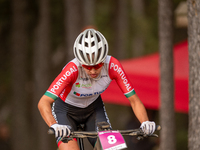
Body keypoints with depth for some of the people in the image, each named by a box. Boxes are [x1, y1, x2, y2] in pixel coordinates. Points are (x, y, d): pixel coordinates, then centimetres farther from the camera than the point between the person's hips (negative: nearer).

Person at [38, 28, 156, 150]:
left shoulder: (113, 66, -29)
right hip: (66, 109, -3)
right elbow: (43, 103, -43)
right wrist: (54, 126, -61)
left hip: (93, 108, 3)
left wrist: (145, 122, -42)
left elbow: (134, 100, -24)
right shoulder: (73, 70, -37)